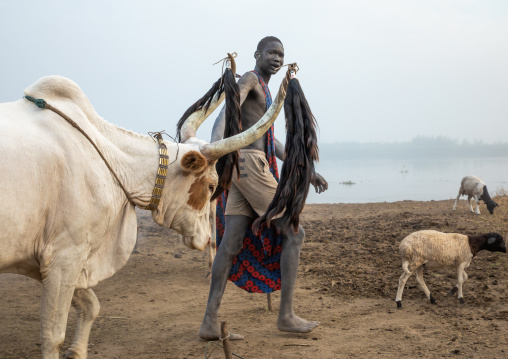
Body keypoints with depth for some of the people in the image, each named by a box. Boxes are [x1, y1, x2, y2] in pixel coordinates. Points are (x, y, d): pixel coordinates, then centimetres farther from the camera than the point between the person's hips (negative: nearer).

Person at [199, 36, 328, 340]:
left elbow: (273, 142, 28)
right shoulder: (249, 79, -3)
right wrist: (216, 140, -46)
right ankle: (287, 315, 0)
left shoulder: (262, 92, 28)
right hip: (251, 165, -9)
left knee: (231, 244, 1)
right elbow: (228, 107, -25)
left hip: (243, 171, 9)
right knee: (294, 233, -3)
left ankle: (210, 322, -2)